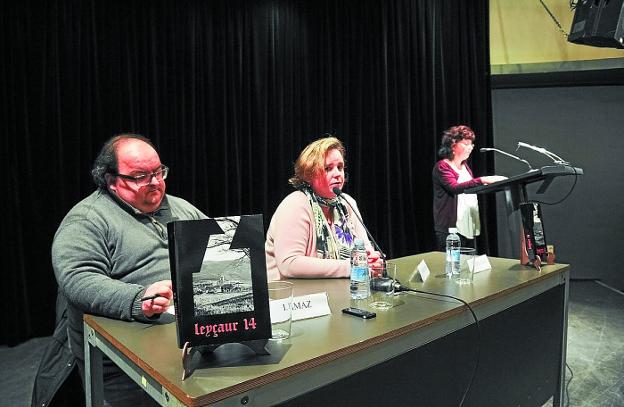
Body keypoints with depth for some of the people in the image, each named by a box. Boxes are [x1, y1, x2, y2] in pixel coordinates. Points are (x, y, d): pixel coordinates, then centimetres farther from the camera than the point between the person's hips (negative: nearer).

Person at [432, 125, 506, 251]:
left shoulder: (465, 166, 17)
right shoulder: (442, 167, -8)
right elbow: (455, 188, -24)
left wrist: (491, 183, 5)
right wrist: (483, 180, -32)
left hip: (469, 227, 8)